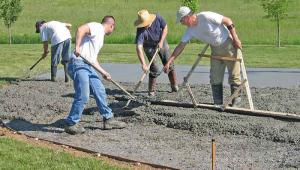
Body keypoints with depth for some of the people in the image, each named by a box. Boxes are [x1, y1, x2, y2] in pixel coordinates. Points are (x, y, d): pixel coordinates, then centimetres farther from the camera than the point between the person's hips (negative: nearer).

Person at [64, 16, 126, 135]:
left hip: (87, 66, 10)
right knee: (83, 96, -12)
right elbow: (80, 29, -23)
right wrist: (77, 47, -30)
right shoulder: (97, 27, -4)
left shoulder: (100, 36, 25)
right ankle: (71, 124, -1)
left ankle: (108, 119, 21)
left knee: (100, 91, 12)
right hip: (78, 64, -10)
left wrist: (103, 73, 26)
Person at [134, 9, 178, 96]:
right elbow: (139, 48, -43)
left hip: (161, 42, 3)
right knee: (154, 69, -9)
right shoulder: (140, 30, -36)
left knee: (168, 64, 5)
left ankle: (174, 86, 18)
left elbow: (165, 28, -9)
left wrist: (161, 42, -19)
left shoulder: (158, 18, -28)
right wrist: (143, 64, -51)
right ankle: (151, 91, 3)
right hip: (149, 46, -3)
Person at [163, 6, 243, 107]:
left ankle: (235, 103, 6)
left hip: (229, 44, -7)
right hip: (215, 49, 7)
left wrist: (235, 39, -19)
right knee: (215, 78, 6)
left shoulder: (205, 17, -24)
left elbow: (228, 21, -19)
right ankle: (218, 104, 13)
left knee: (234, 76, -2)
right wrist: (169, 62, -3)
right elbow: (181, 46, 2)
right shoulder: (190, 30, -2)